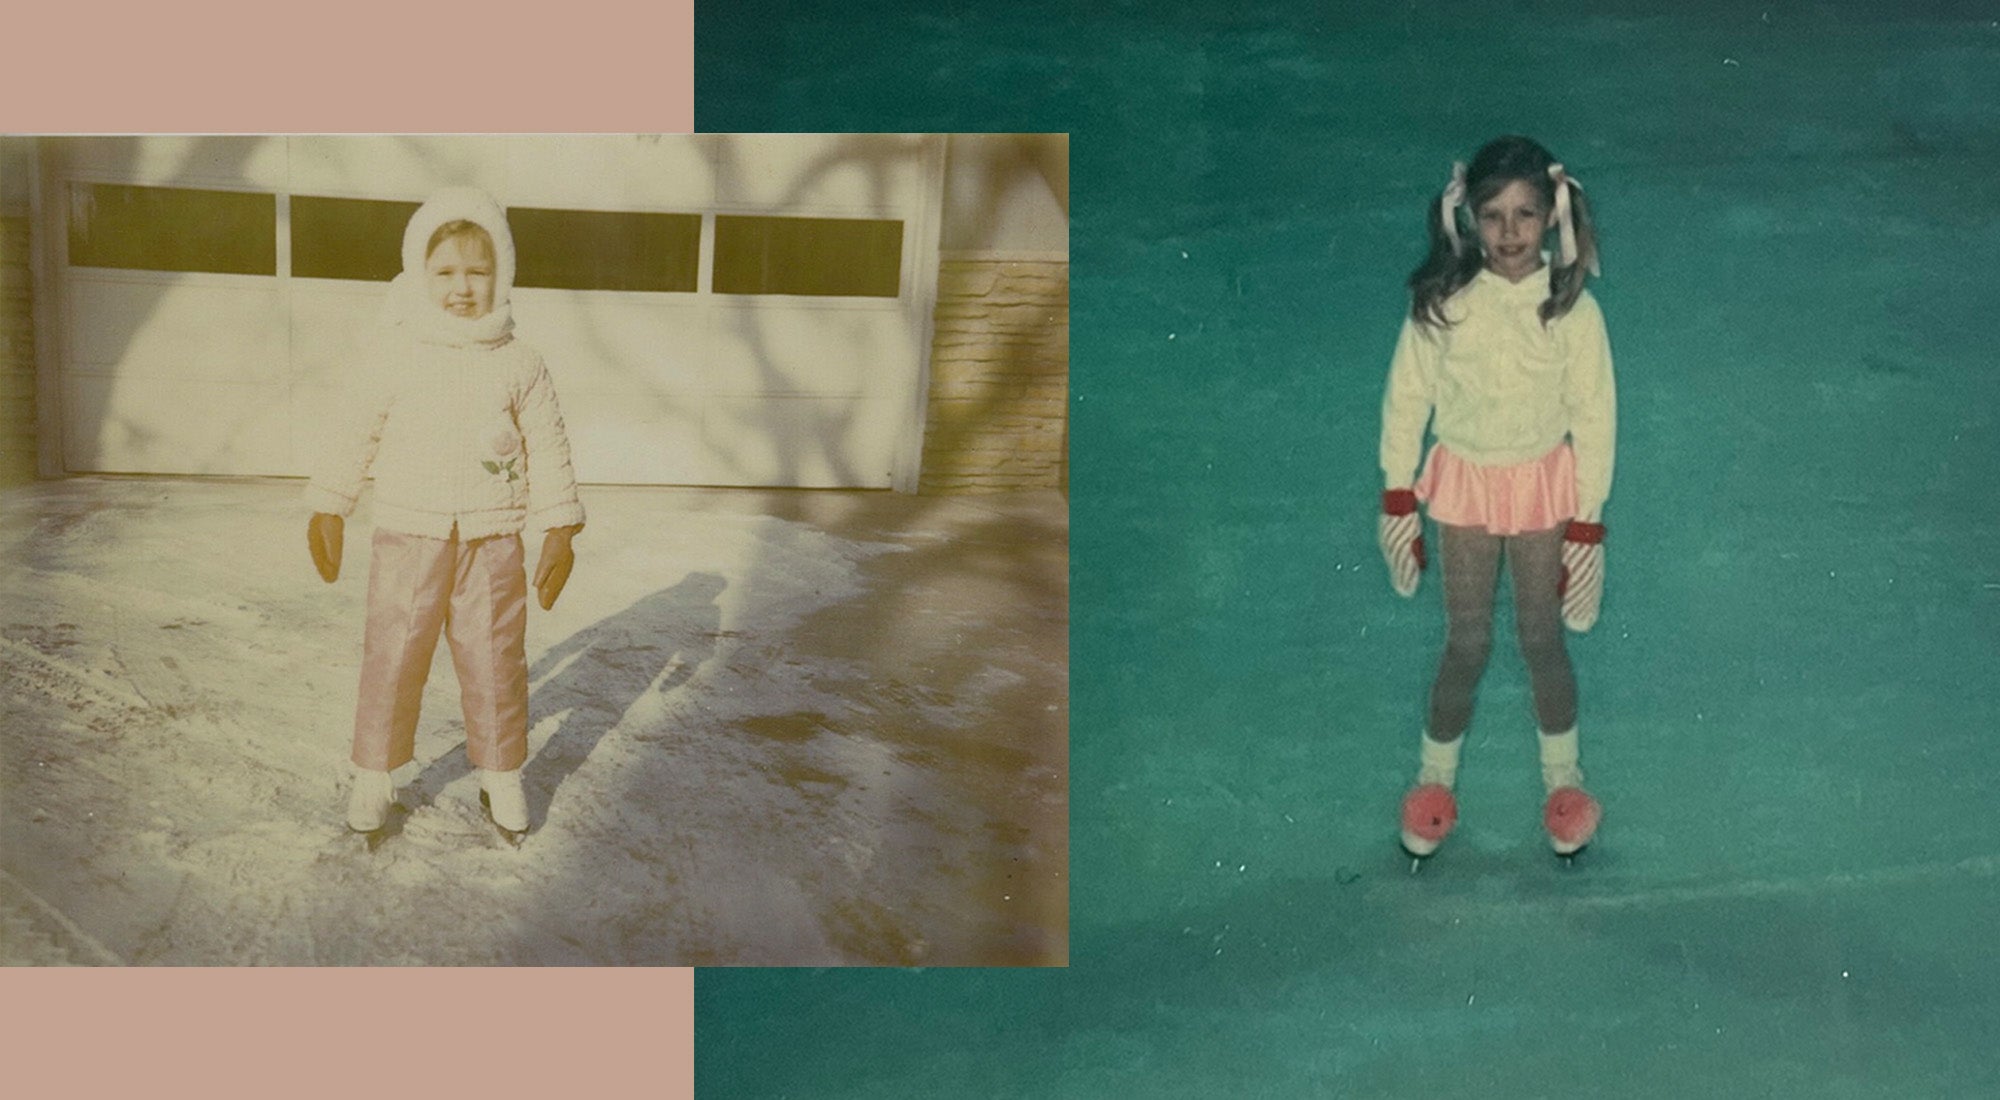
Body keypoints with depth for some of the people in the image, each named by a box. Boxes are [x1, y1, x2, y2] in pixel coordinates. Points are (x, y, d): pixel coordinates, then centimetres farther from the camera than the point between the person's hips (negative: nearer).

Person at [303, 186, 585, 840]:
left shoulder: (520, 367, 1)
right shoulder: (393, 357, 0)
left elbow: (548, 451, 5)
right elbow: (354, 435, 7)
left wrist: (559, 531, 2)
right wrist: (326, 511, 8)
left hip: (492, 543, 1)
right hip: (408, 539, 0)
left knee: (495, 663, 7)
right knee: (391, 659, 3)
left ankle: (501, 777, 22)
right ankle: (374, 776, 19)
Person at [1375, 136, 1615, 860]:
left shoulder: (1572, 309, -16)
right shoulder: (1441, 301, -16)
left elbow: (1593, 418, -8)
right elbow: (1406, 398, -5)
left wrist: (1587, 523, -6)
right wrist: (1398, 498, -2)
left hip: (1543, 485, 0)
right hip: (1464, 483, 0)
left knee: (1542, 638, 12)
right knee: (1466, 644, 7)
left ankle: (1562, 779, 34)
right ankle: (1434, 780, 29)